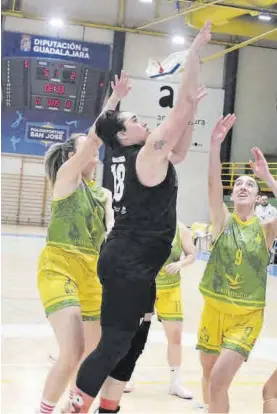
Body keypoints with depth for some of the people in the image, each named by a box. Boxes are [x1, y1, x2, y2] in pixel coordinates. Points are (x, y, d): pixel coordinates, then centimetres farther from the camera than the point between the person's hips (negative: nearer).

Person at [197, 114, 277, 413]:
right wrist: (215, 144, -28)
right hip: (214, 309, 2)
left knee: (219, 380, -16)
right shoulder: (223, 222, -1)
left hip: (247, 316, -2)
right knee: (208, 373, 17)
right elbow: (213, 183, -16)